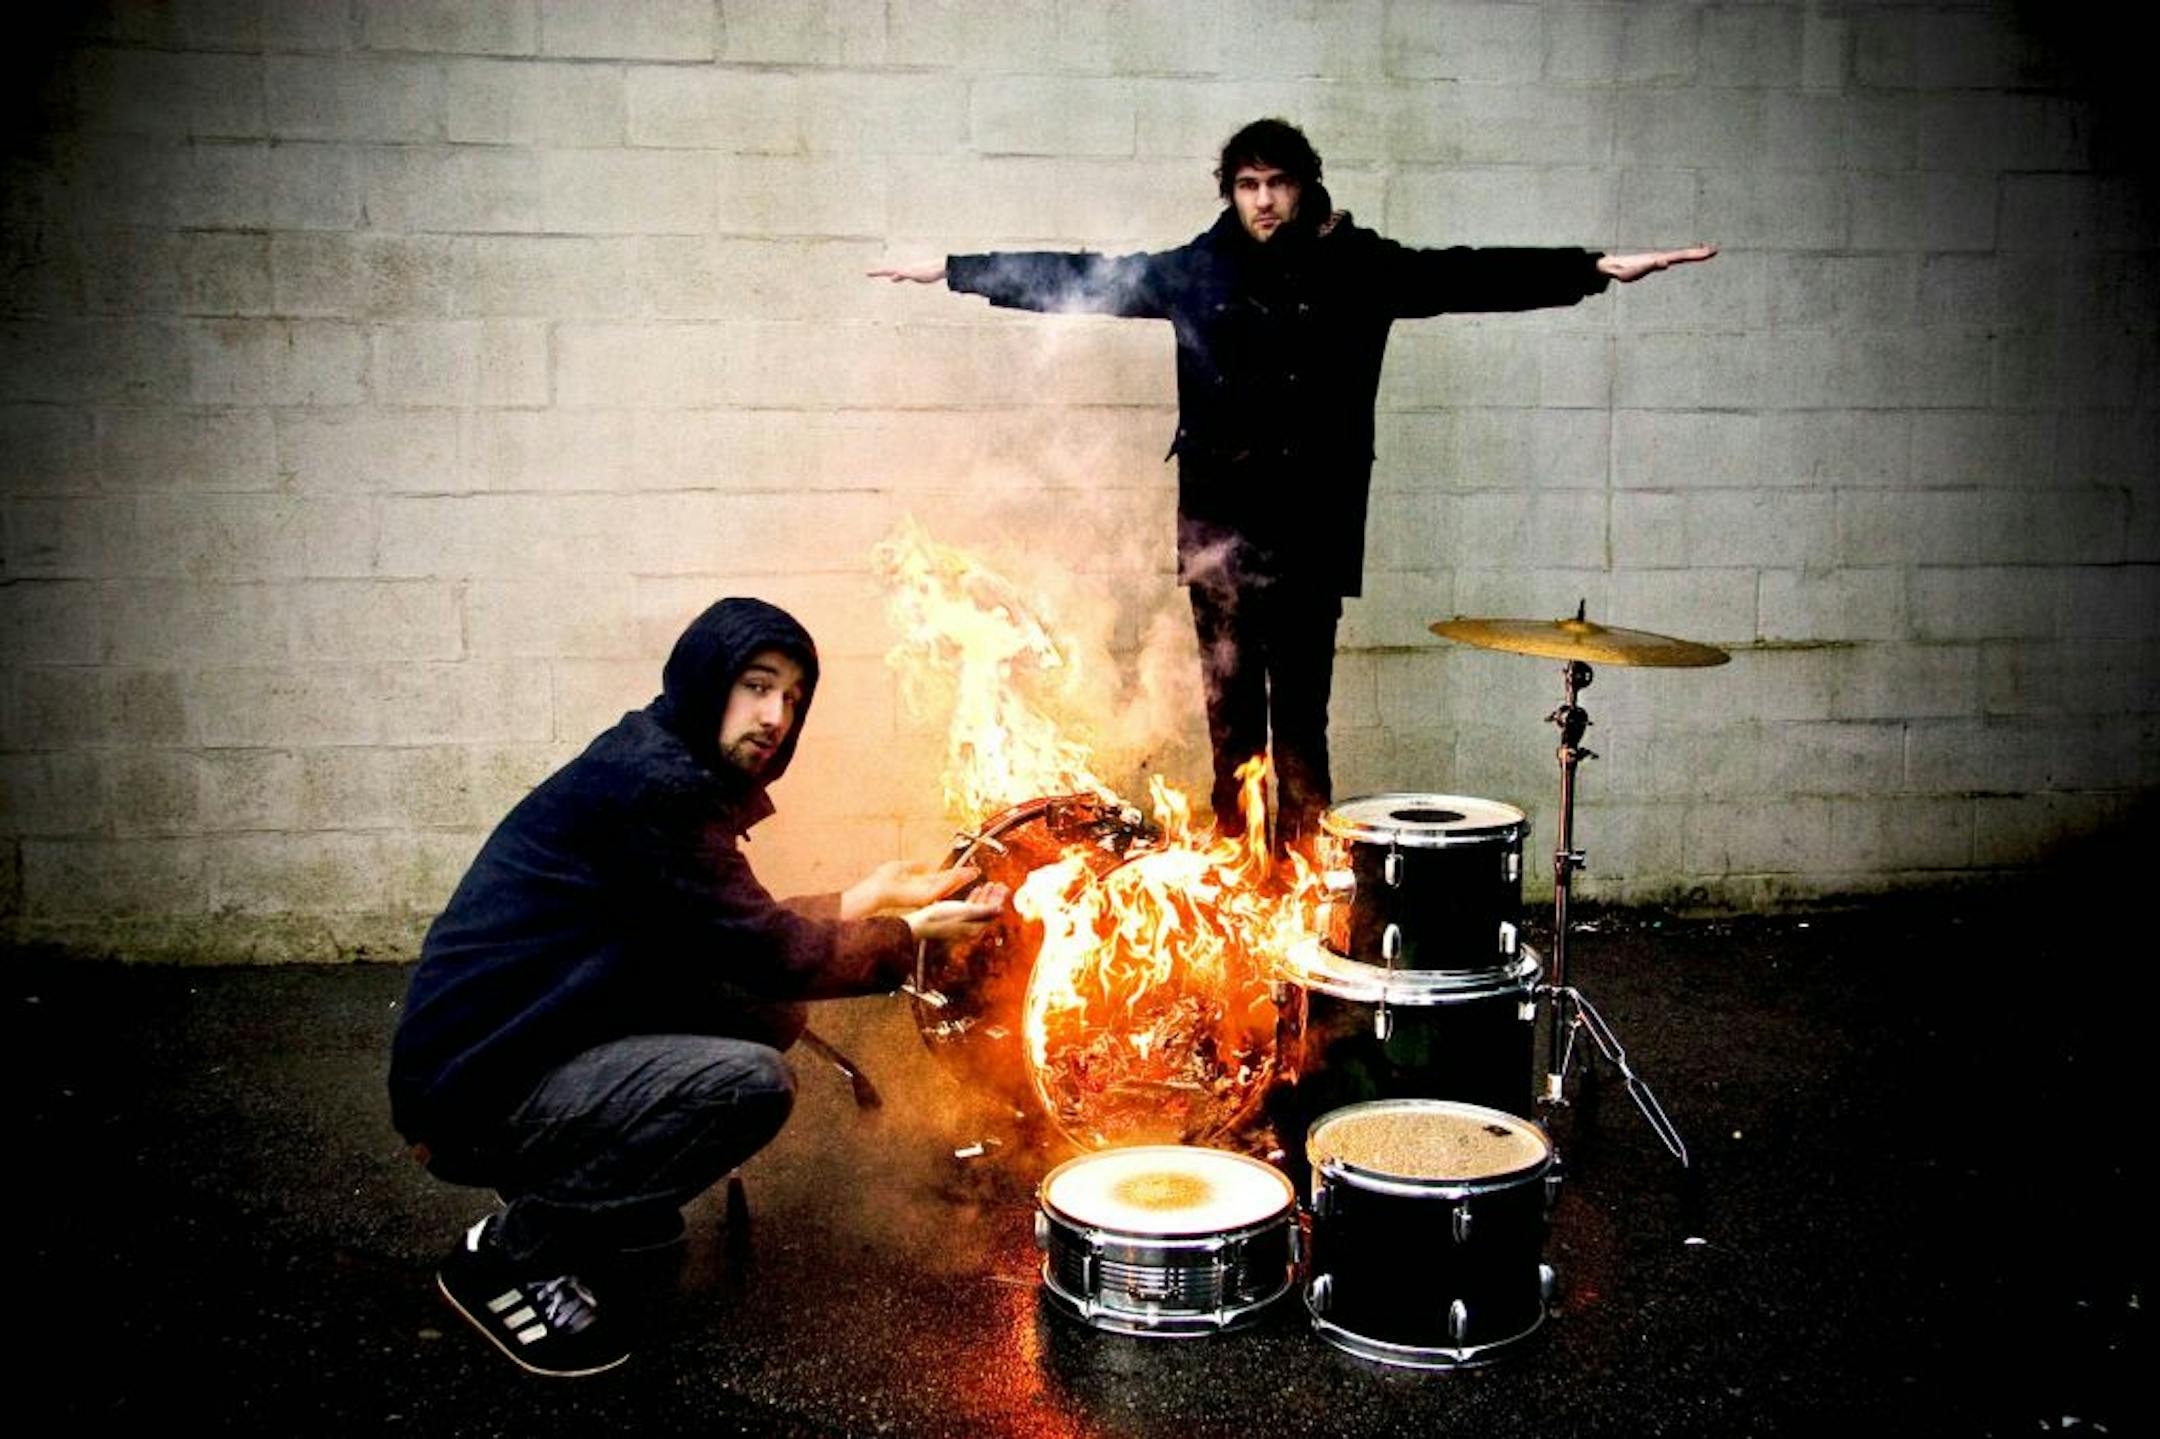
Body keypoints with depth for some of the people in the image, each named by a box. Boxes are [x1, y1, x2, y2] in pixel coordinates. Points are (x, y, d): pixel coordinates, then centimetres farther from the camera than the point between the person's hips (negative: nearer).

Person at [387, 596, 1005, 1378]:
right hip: (479, 1092, -10)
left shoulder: (666, 770, 10)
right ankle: (508, 1256, -7)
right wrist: (912, 933, -2)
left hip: (541, 1047, 10)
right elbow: (773, 954, -16)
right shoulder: (650, 785, -20)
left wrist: (864, 899, 19)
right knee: (751, 1081, -25)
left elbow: (739, 931, 19)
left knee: (770, 1014, 8)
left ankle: (599, 1196, 15)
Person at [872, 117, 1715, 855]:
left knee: (1300, 723, -2)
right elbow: (1078, 279, 12)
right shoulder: (1196, 271, 9)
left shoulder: (1359, 268, 4)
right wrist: (951, 269, 12)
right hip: (1219, 533, 2)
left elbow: (1471, 276, -3)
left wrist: (1598, 268, -13)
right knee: (1230, 719, 6)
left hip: (1312, 536, -2)